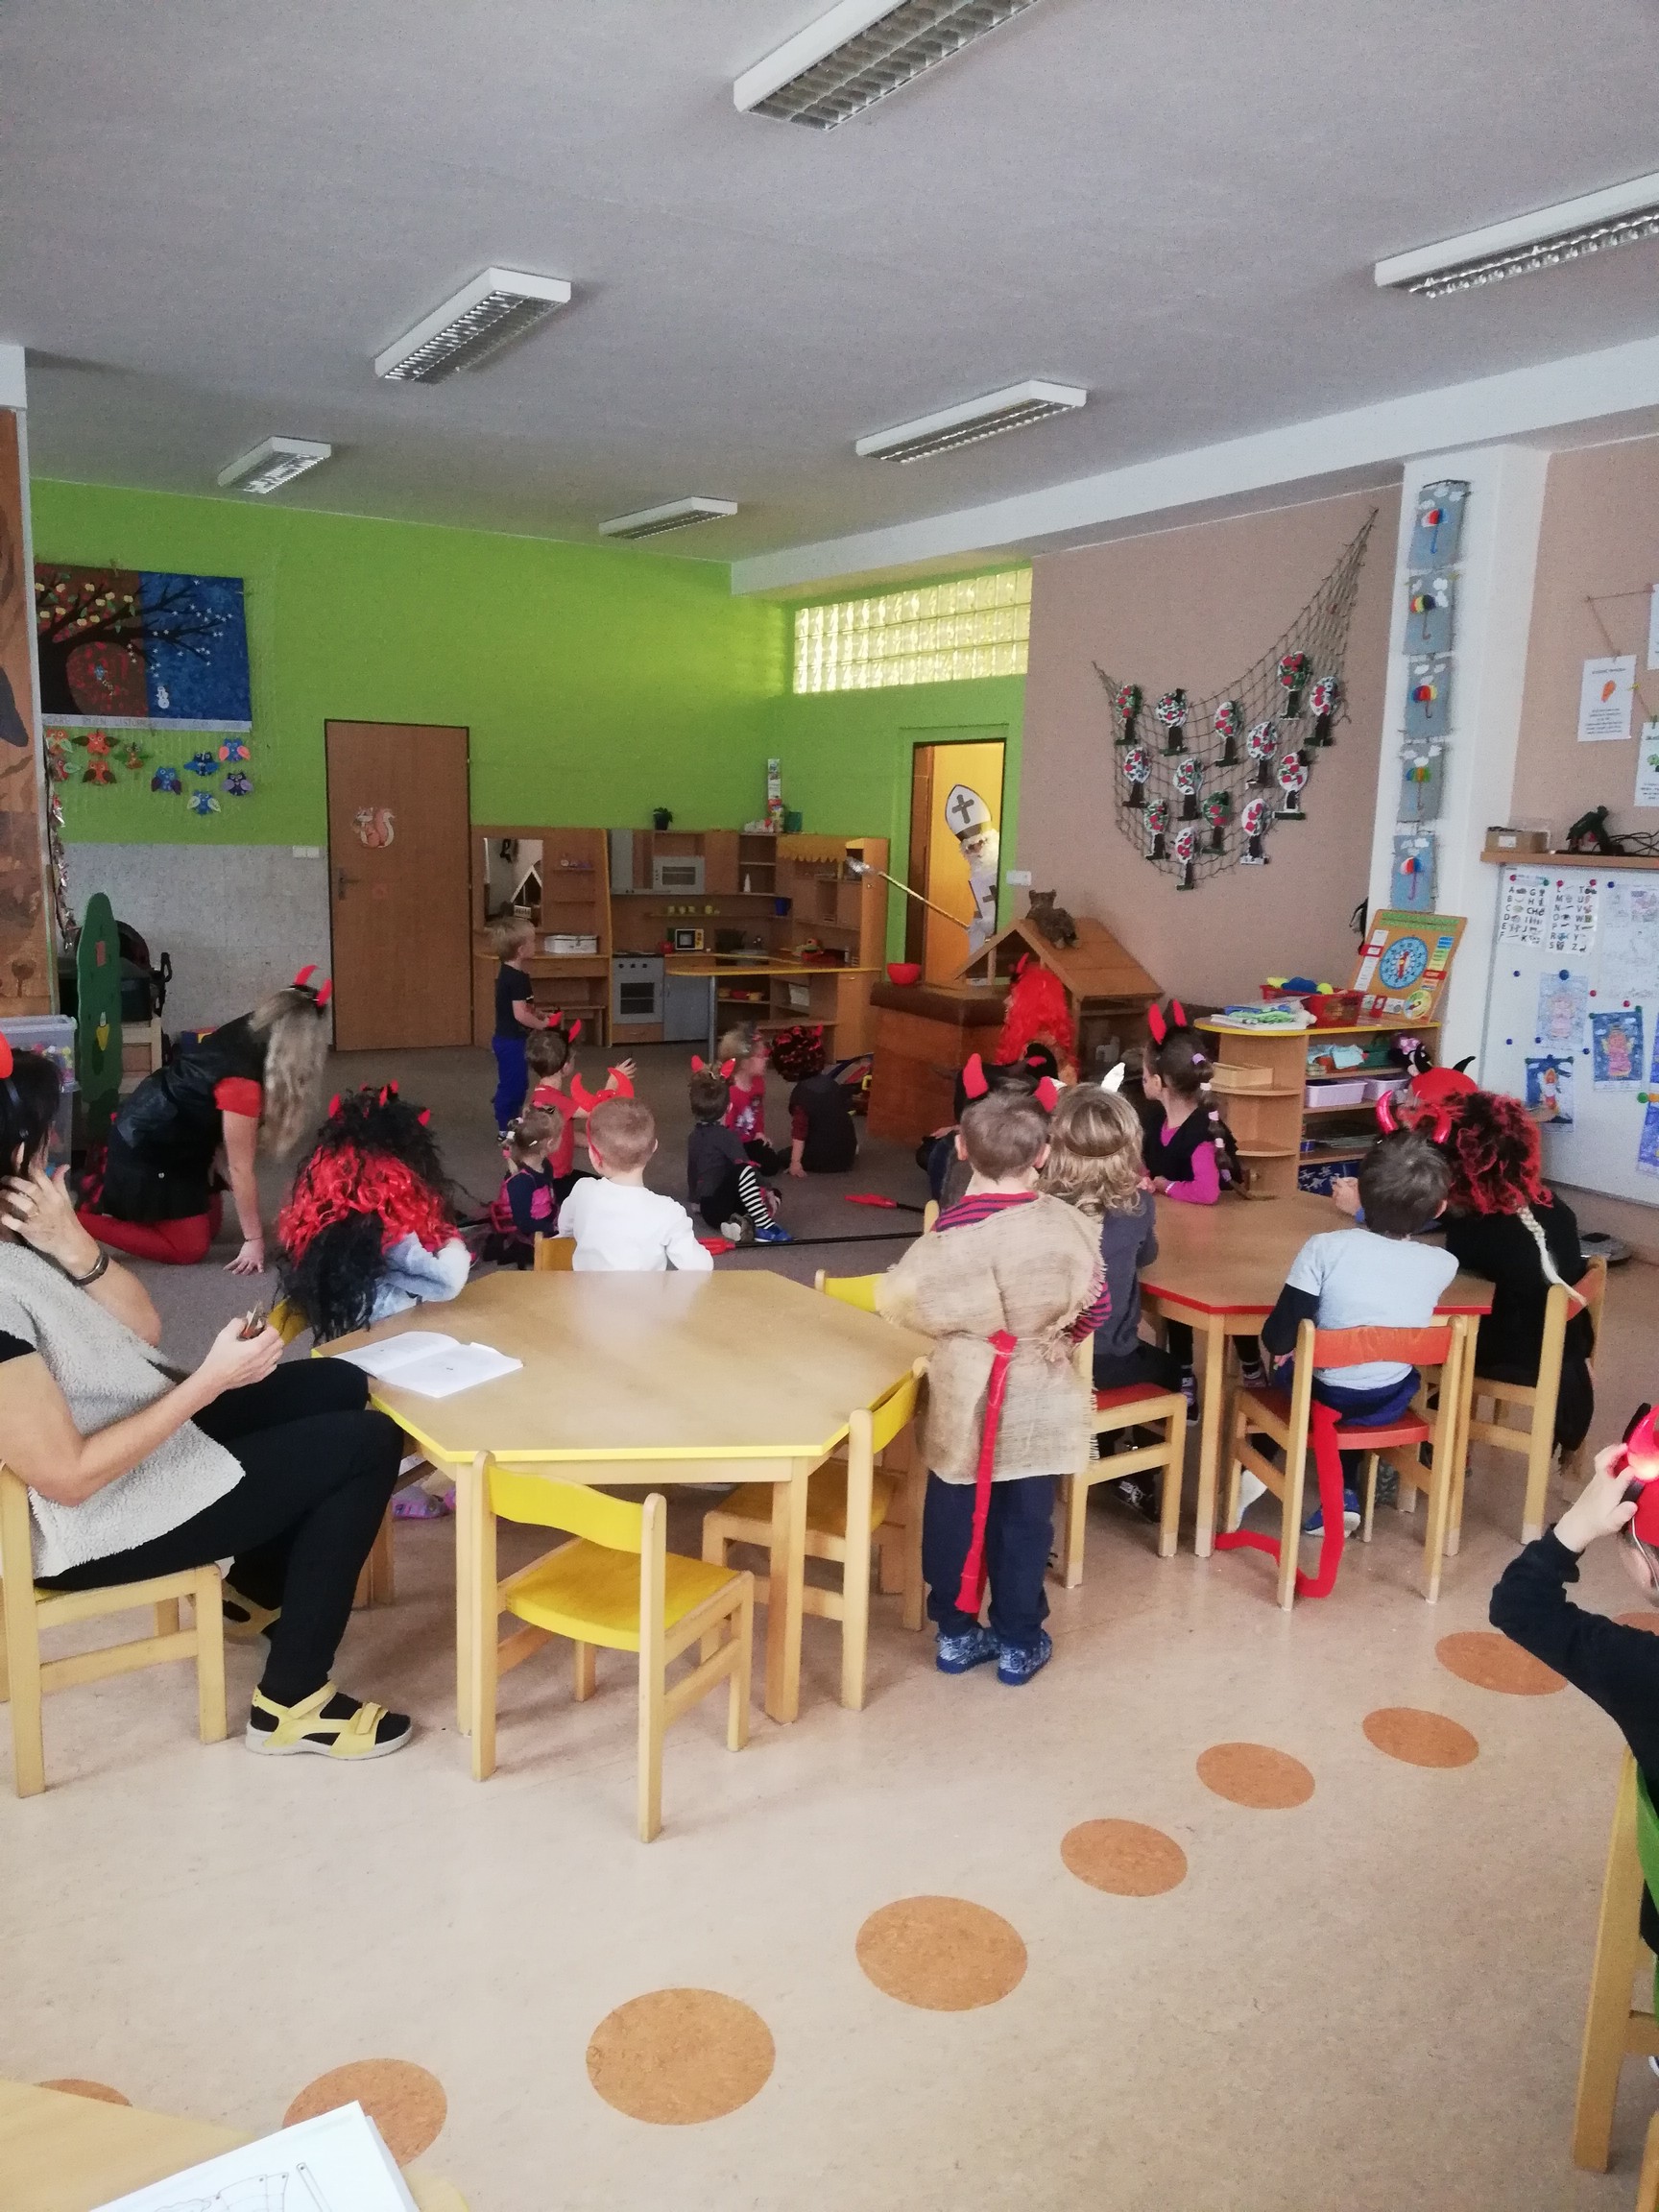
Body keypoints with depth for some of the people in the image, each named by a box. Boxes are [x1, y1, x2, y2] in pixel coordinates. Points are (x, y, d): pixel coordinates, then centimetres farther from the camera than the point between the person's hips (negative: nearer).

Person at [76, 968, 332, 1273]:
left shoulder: (243, 1035, -8)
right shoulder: (242, 1080, -33)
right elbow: (240, 1168, -25)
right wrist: (254, 1240, -17)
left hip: (146, 1132, 9)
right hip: (145, 1154, -9)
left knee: (209, 1226, 16)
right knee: (190, 1248, -1)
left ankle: (112, 1185, 24)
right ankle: (81, 1216, 0)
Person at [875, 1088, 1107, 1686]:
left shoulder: (954, 1230, -19)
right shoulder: (1069, 1225, -12)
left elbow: (900, 1299, -12)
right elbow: (1095, 1308, -1)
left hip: (964, 1398, -1)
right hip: (1038, 1401, 1)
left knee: (954, 1517, 15)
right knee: (1025, 1521, 14)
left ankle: (956, 1632, 27)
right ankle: (1018, 1642, 25)